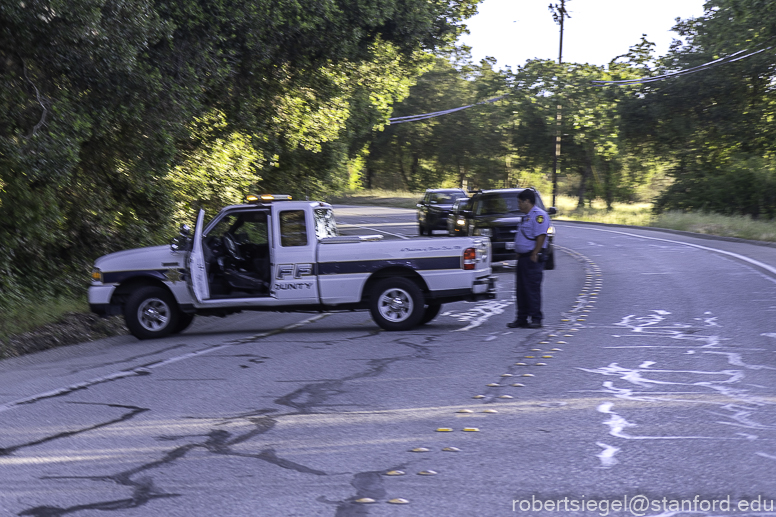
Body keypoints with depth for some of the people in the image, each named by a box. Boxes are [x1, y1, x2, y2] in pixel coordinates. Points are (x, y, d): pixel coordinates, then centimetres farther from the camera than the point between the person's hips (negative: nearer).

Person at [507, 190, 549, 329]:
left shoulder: (538, 215, -12)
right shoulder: (527, 216, 21)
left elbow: (541, 236, -20)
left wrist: (534, 254, -23)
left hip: (532, 259, -10)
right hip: (523, 257, 10)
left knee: (532, 290, -8)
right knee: (521, 290, 10)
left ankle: (536, 320, -3)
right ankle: (521, 319, 16)